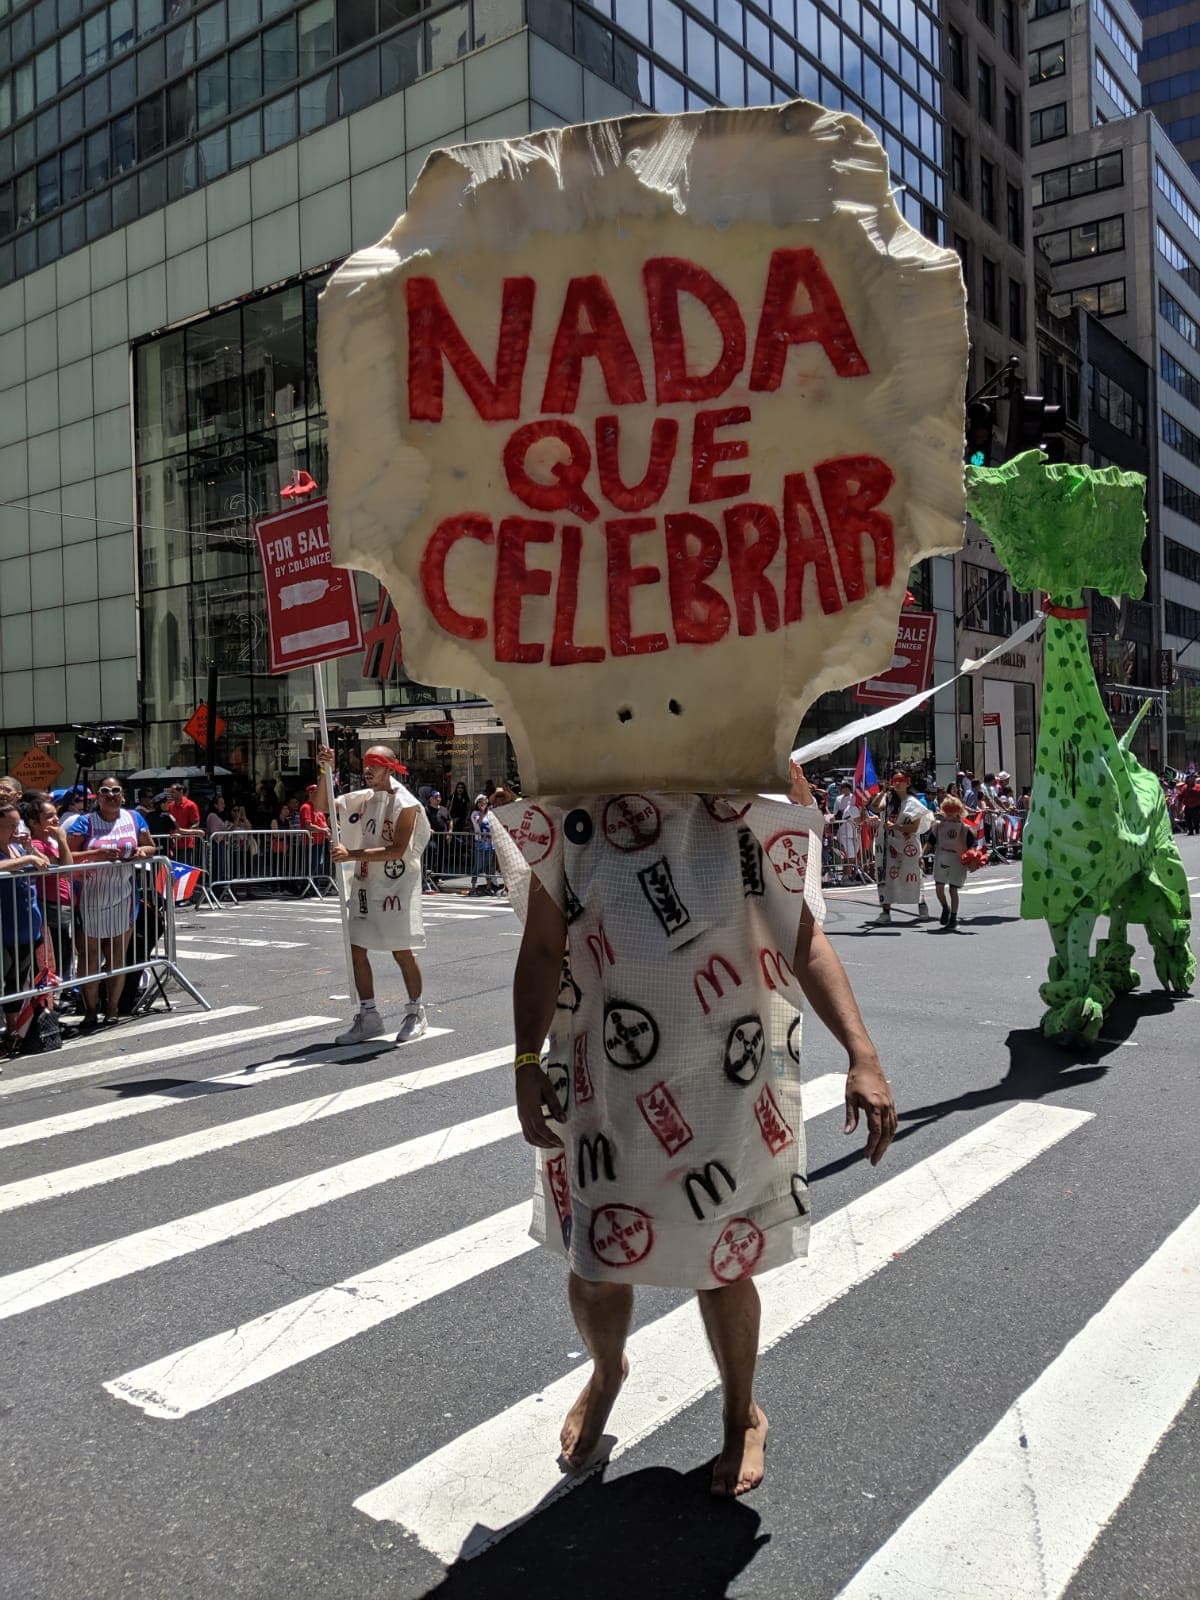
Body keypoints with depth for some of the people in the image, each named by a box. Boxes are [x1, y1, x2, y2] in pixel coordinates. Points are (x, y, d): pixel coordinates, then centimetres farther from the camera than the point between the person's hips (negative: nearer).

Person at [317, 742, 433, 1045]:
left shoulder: (406, 804, -13)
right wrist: (326, 771, -2)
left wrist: (352, 854, -25)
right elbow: (325, 805, 13)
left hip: (397, 886, -7)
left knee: (401, 952, 0)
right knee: (356, 949, 4)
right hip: (365, 884, 7)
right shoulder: (362, 798, 8)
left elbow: (397, 850, -21)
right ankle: (369, 1017, 15)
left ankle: (416, 1012, 18)